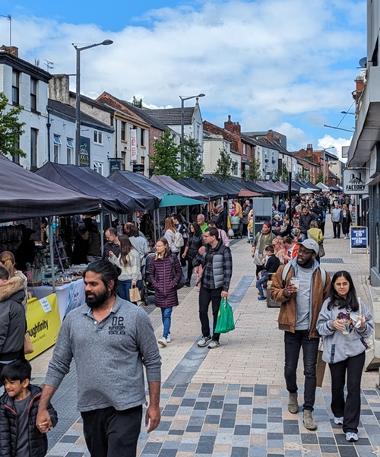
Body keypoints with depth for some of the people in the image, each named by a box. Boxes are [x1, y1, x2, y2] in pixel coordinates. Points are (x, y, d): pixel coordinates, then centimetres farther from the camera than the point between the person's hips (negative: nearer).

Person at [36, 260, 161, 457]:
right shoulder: (73, 319, 2)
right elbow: (58, 366, 6)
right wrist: (42, 408, 2)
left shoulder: (135, 316, -8)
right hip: (90, 409, 4)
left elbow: (152, 363, -3)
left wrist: (154, 405, -3)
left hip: (125, 408, -4)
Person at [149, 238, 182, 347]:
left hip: (170, 290, -3)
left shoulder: (173, 258, -3)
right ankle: (168, 334, 26)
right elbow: (151, 274, 11)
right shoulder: (154, 259, 4)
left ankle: (164, 337, -15)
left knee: (167, 314, -9)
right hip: (159, 290, 3)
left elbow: (179, 272, 2)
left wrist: (172, 284, -8)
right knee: (163, 314, 12)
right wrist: (155, 285, -2)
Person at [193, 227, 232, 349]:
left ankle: (215, 339, 17)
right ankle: (206, 336, 25)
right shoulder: (206, 248, 7)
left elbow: (228, 270, -13)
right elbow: (195, 263, 12)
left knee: (216, 313, 5)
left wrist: (225, 289, -16)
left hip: (217, 287, -6)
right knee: (202, 311, 8)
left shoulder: (224, 250, -11)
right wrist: (200, 254, -8)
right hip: (205, 286, 6)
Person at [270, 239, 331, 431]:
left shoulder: (322, 275, 0)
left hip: (311, 329, -1)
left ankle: (308, 411, 9)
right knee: (290, 367, 12)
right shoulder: (285, 270, -1)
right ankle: (292, 394, 42)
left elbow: (327, 300, 7)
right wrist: (284, 293, -15)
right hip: (292, 328, 1)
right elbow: (274, 291, 6)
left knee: (310, 371, 1)